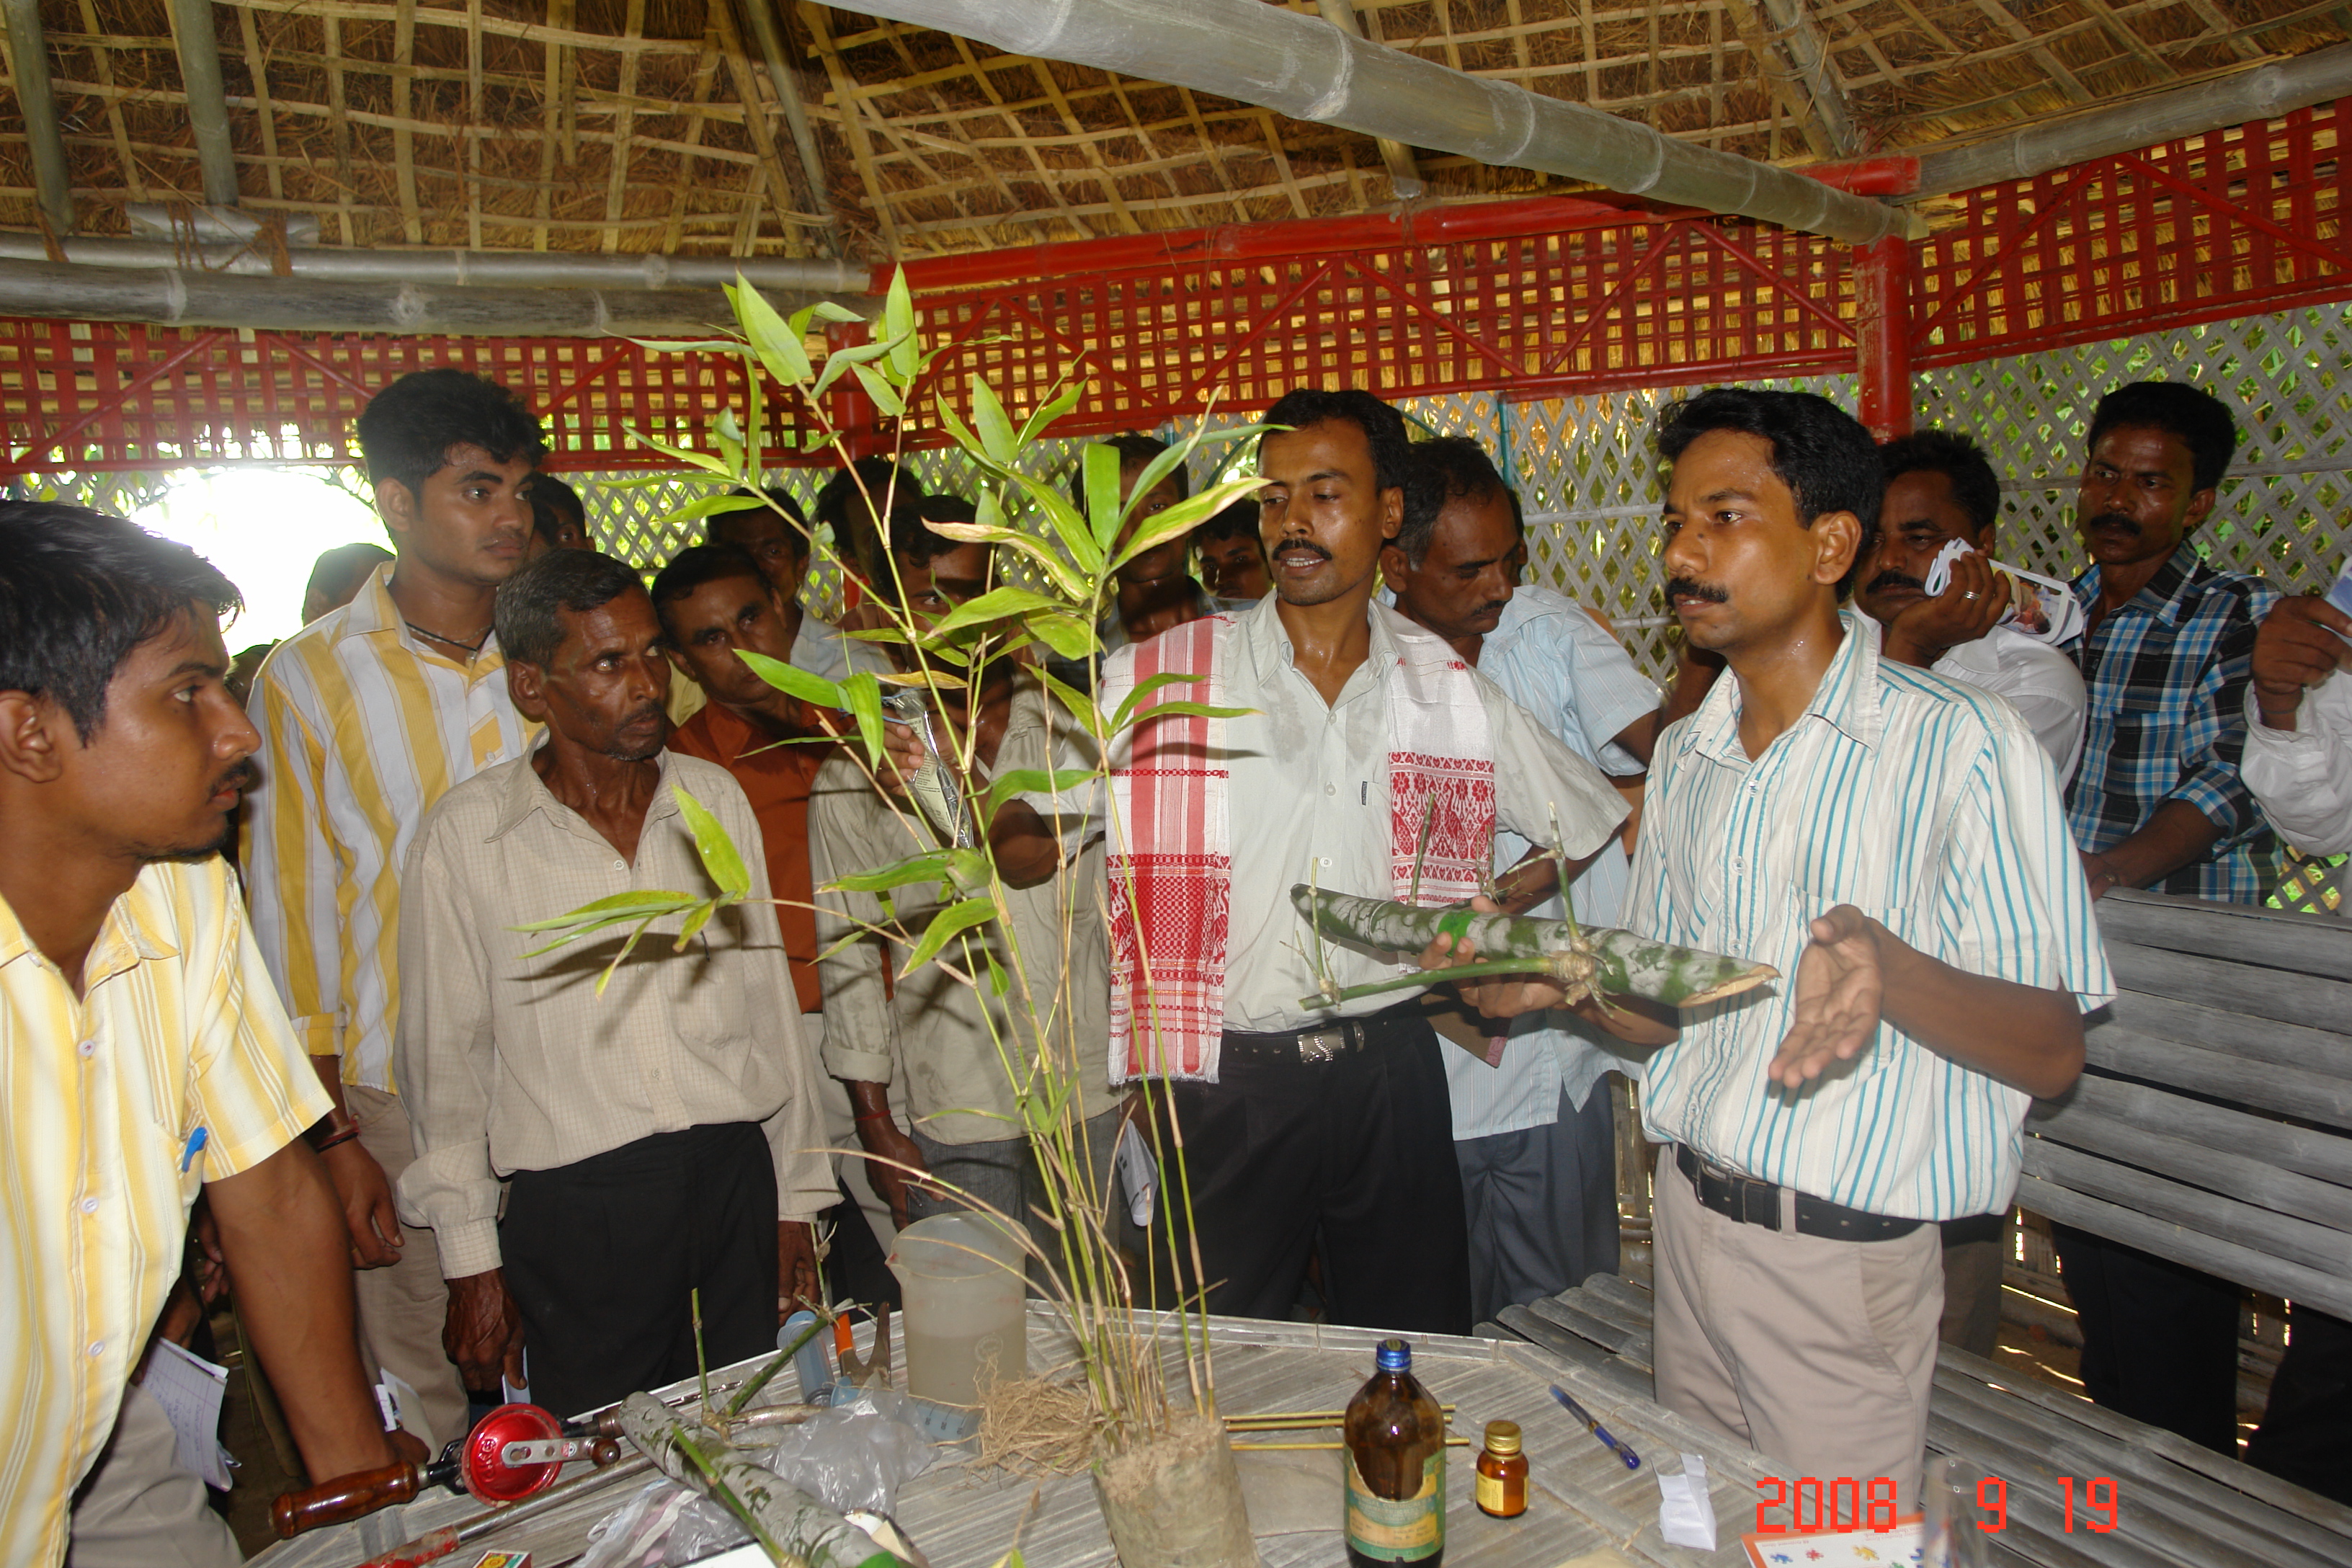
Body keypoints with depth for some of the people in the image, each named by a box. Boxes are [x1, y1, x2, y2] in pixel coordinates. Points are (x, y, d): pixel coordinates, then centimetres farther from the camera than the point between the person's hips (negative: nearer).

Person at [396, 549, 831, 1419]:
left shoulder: (715, 799, 5)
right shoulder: (466, 833, -4)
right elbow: (445, 1055, 1)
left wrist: (796, 1197, 9)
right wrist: (471, 1257, 1)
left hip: (736, 1184, 3)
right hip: (573, 1210, -2)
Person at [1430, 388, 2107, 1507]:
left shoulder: (1963, 745, -13)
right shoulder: (1684, 756, 7)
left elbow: (2052, 1054, -15)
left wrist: (1885, 968, -33)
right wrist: (1561, 983, -8)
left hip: (1846, 1257, -5)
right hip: (1690, 1216, 6)